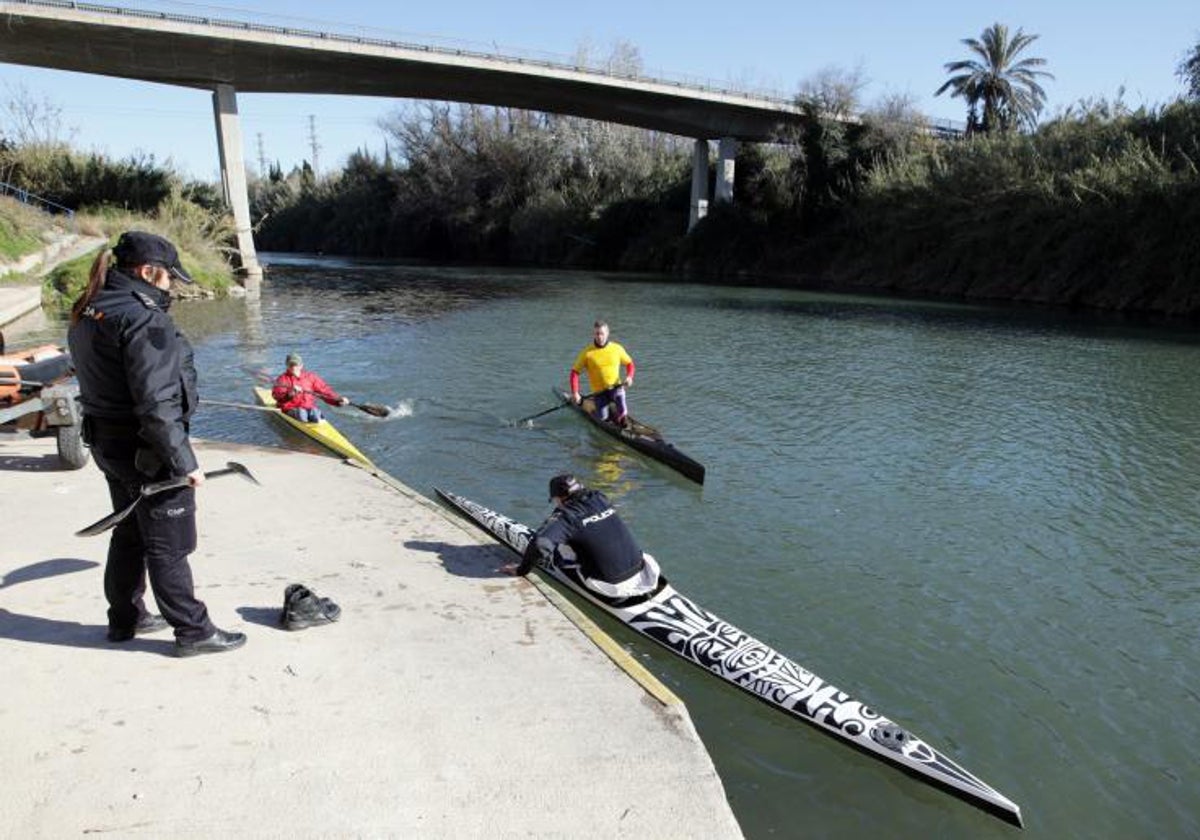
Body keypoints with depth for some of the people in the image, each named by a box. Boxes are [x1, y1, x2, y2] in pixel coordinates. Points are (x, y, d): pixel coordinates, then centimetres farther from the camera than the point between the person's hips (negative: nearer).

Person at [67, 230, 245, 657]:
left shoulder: (86, 315, 8)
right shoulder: (144, 319, -22)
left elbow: (97, 383, 14)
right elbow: (156, 403, -26)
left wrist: (105, 436, 20)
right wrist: (184, 461, -21)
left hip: (105, 442, 9)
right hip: (147, 450, -9)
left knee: (129, 533, 23)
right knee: (169, 545, 2)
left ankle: (125, 618, 37)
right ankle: (192, 631, 15)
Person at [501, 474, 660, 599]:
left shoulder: (566, 515, -10)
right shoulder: (600, 498, 8)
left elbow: (540, 543, -25)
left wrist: (522, 569, -8)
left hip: (610, 587, -5)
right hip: (641, 577, 6)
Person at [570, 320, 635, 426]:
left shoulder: (617, 348, -1)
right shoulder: (587, 353, -8)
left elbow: (629, 363, 12)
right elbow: (575, 372, -4)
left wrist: (629, 377, -7)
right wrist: (575, 393, -13)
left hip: (616, 387, 1)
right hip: (599, 391, -1)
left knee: (622, 414, -16)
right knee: (604, 419, -5)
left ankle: (612, 406, 19)